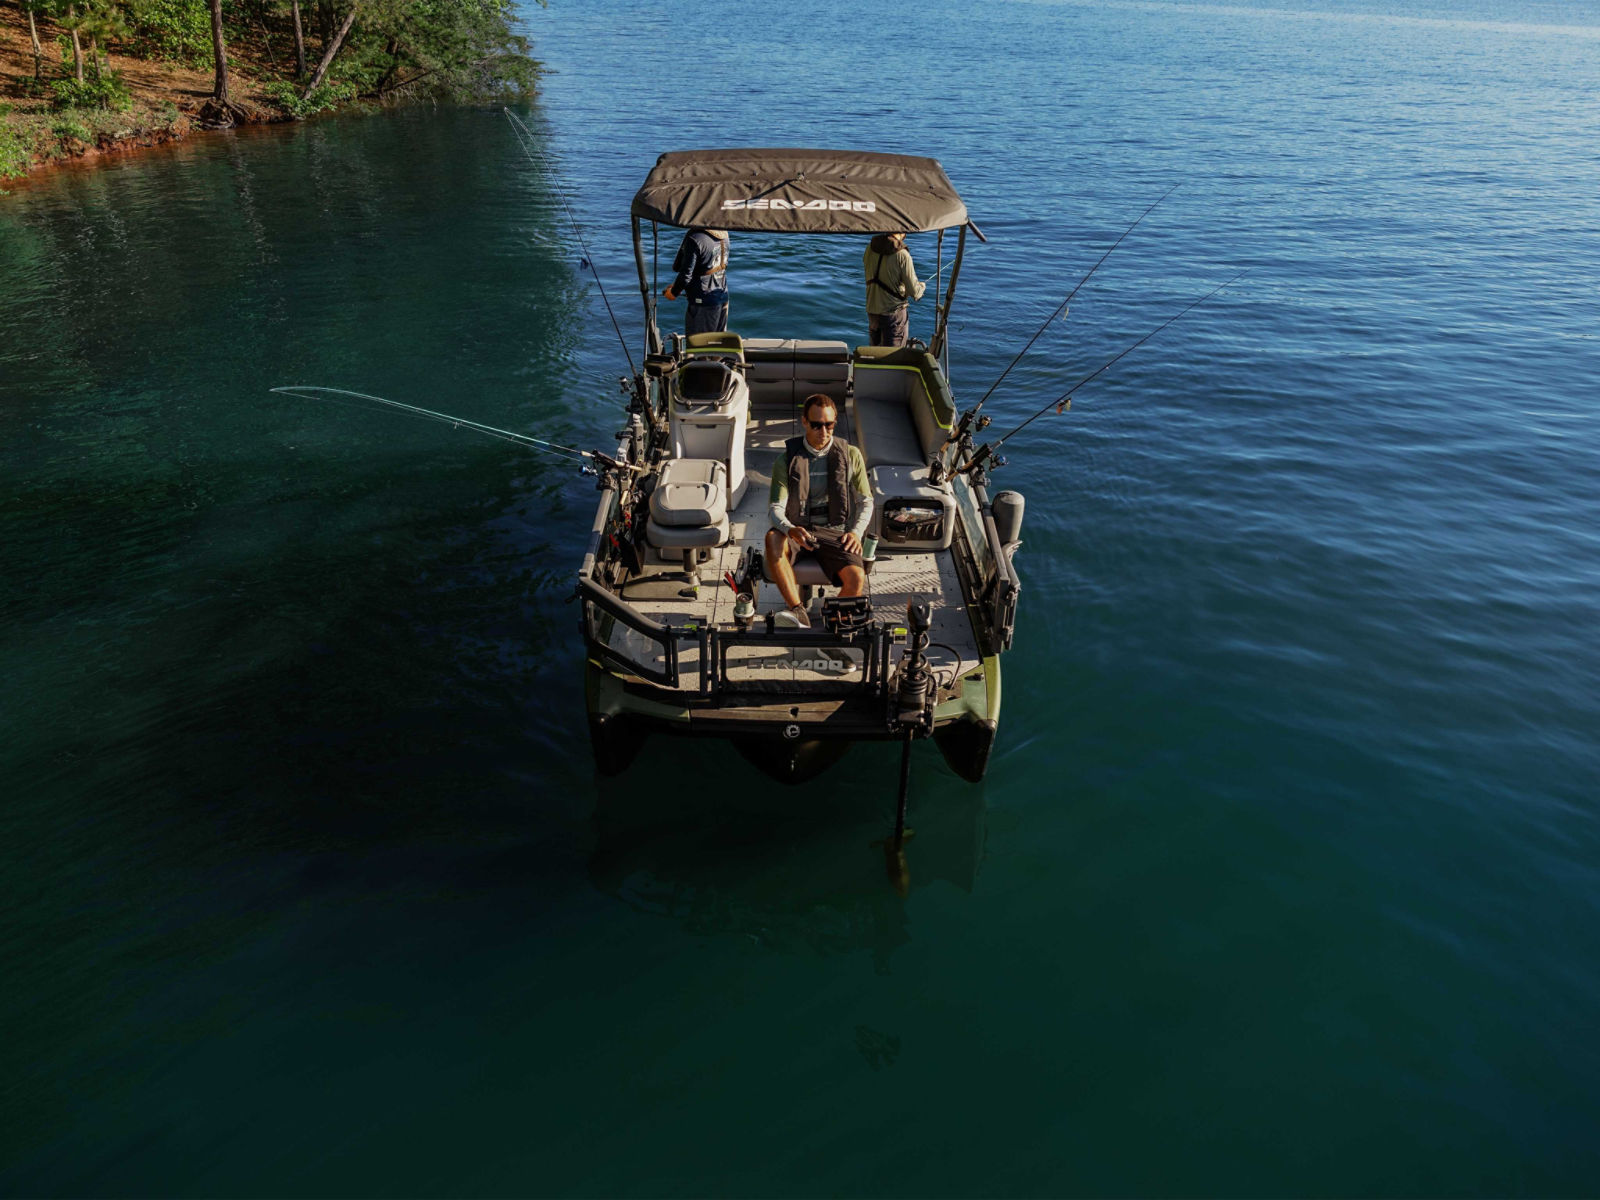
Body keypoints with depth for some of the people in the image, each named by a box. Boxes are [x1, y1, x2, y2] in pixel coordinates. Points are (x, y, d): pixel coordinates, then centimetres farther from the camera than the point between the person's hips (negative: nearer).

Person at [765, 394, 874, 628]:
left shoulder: (851, 455, 5)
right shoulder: (787, 460, 1)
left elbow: (866, 501, 9)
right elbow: (777, 508, -7)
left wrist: (856, 531, -13)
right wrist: (791, 530, -31)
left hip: (834, 530, 0)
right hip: (798, 528, 0)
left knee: (857, 578, -29)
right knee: (773, 538, -36)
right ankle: (799, 613, -39)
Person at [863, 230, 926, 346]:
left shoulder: (870, 248, 0)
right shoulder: (902, 255, -17)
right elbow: (914, 291, -15)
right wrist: (922, 286, 8)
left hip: (872, 310, 6)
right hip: (894, 312, -6)